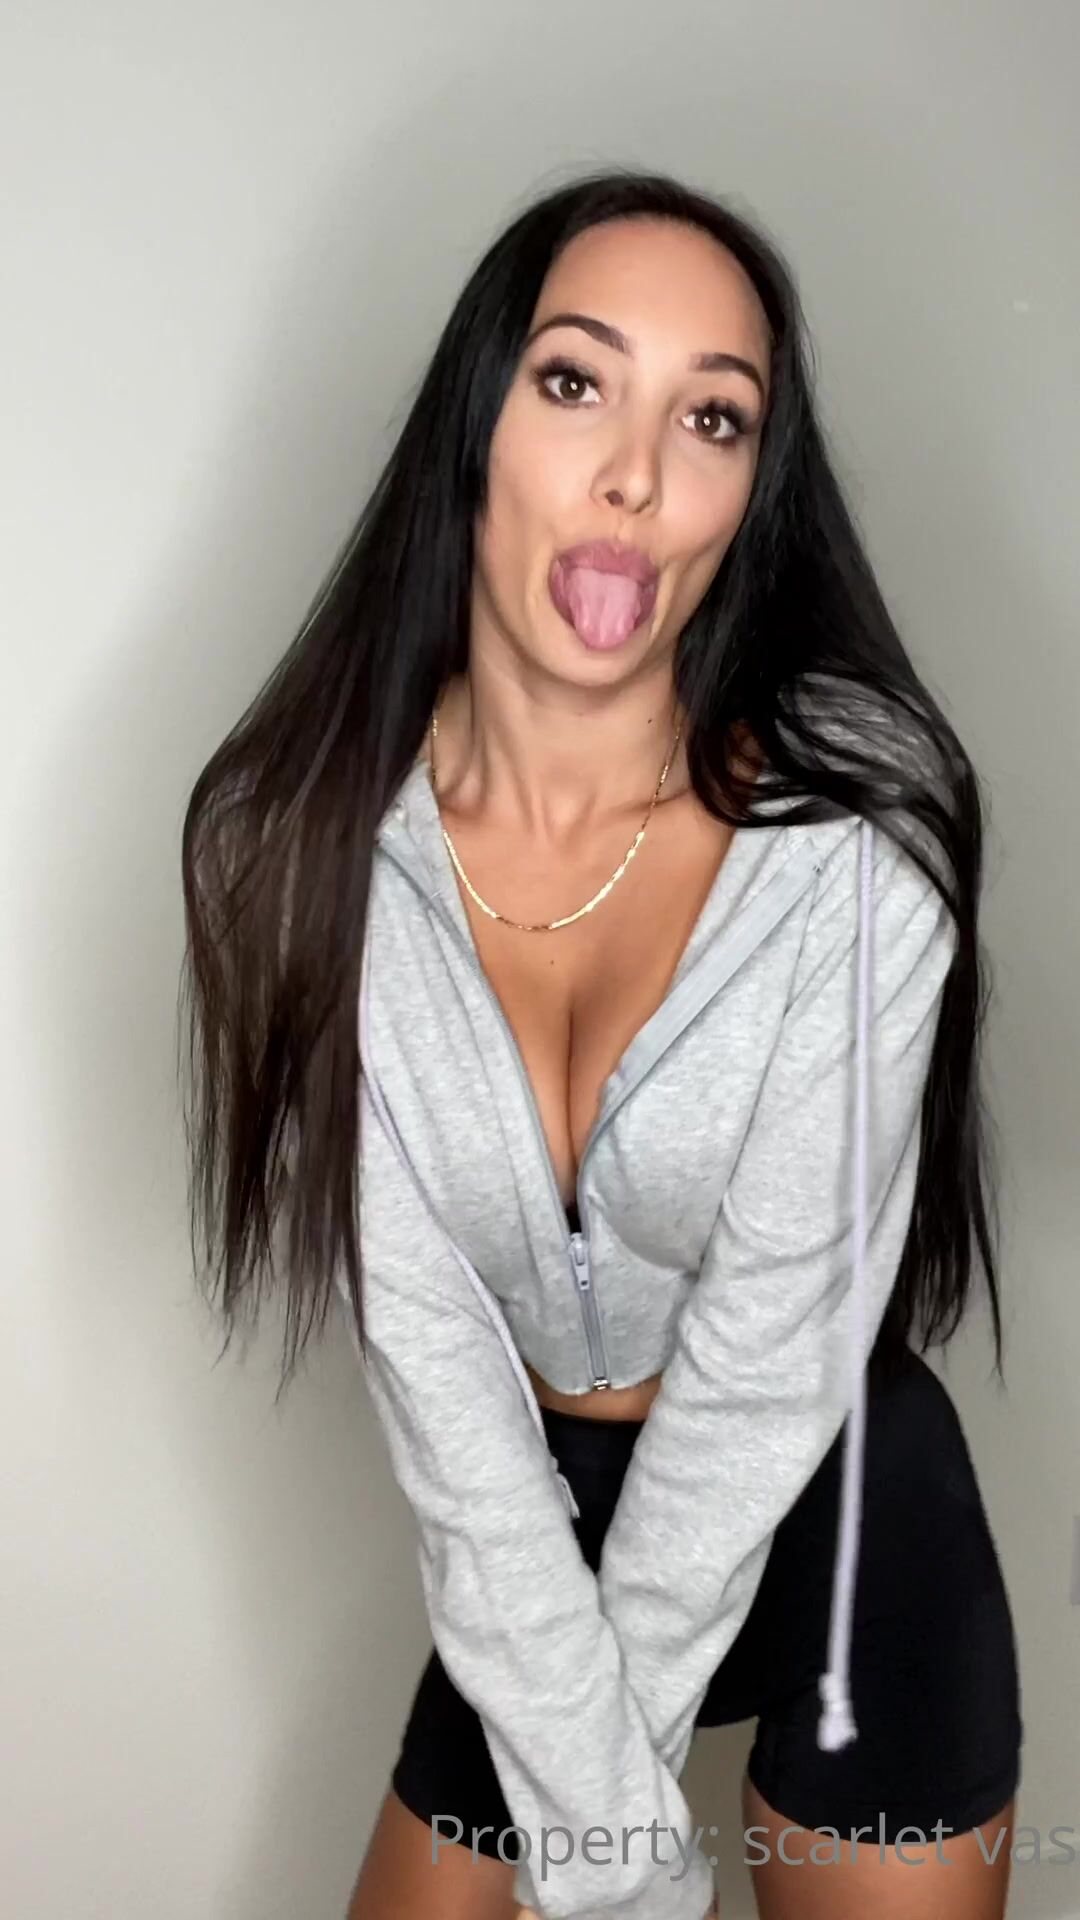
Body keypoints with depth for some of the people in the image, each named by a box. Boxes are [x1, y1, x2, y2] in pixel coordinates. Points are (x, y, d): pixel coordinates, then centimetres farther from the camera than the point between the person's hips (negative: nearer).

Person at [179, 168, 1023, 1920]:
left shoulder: (855, 831, -23)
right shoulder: (306, 843, -16)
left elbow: (770, 1348, -18)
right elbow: (425, 1348, -17)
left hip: (839, 1523, -1)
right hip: (531, 1536, 2)